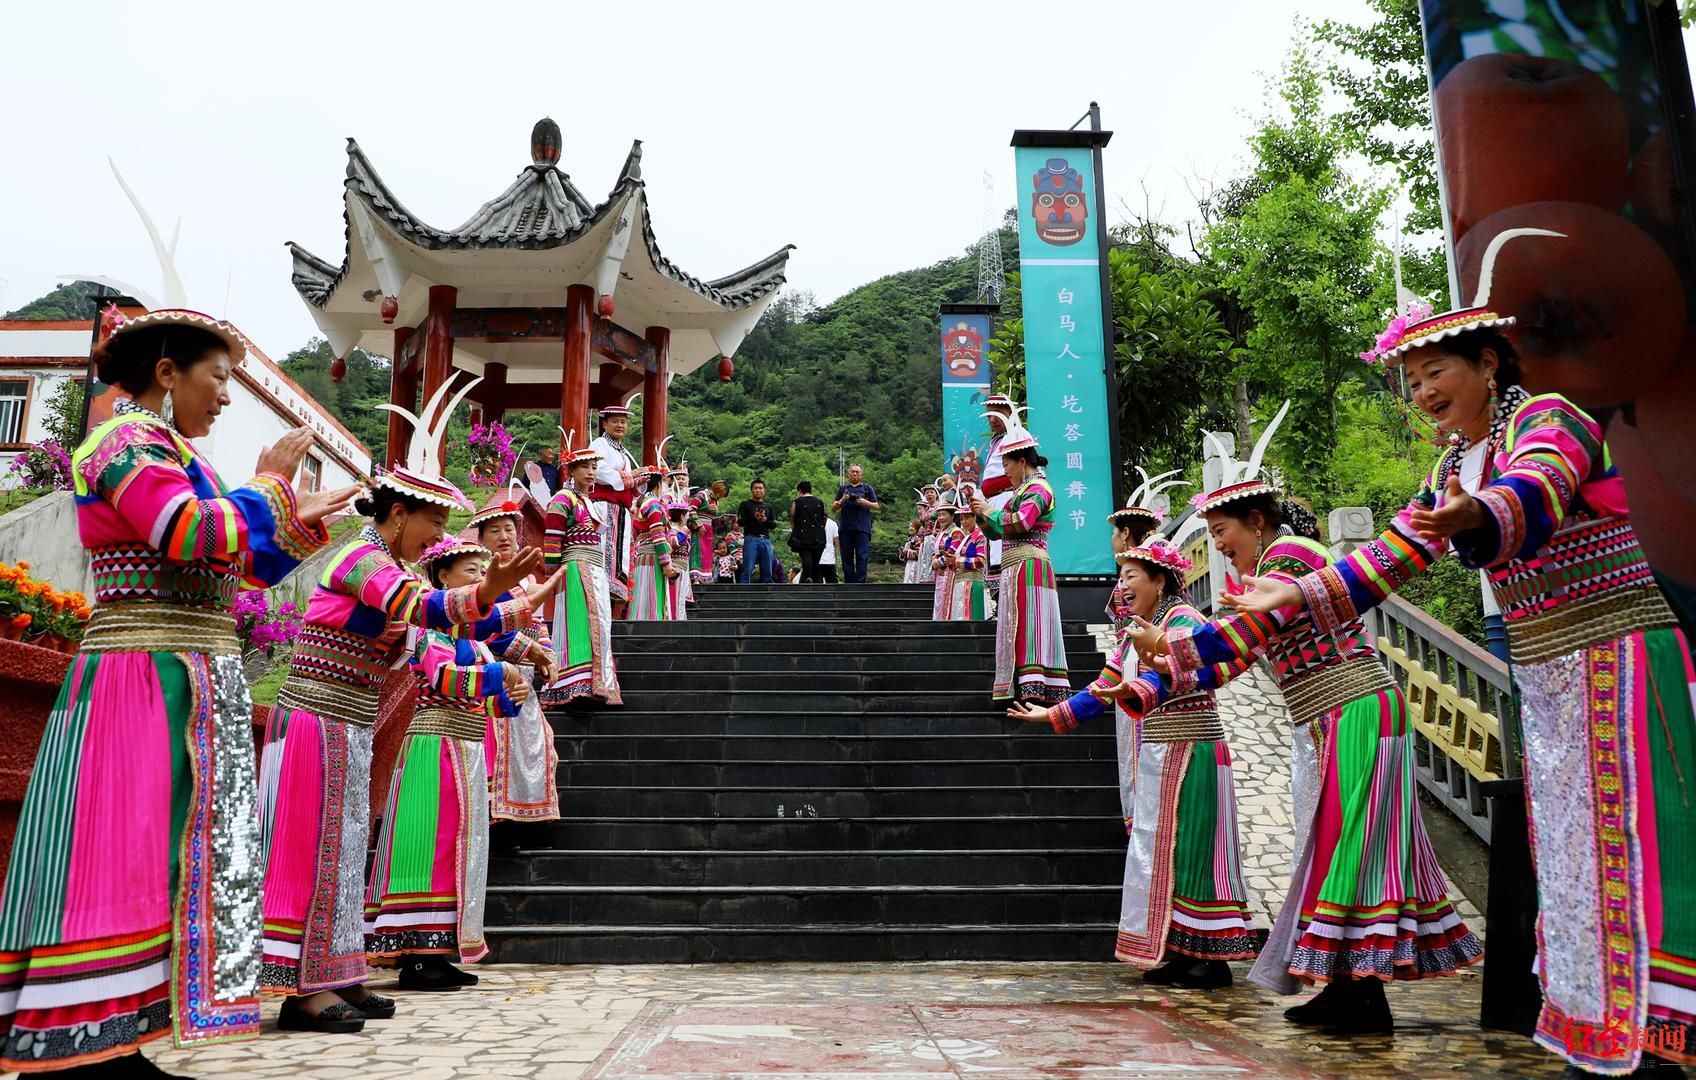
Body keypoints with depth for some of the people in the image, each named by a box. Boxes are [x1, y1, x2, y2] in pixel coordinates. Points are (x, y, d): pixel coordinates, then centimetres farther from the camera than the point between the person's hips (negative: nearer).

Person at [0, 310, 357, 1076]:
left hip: (186, 689, 9)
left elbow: (241, 566, 21)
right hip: (146, 684, -9)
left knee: (160, 860, 8)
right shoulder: (126, 440, -8)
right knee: (118, 859, -9)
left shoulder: (172, 454, 20)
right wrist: (269, 484, -11)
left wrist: (299, 517, 17)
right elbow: (197, 536, -23)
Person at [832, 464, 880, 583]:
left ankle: (860, 583, -13)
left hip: (862, 528, -2)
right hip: (846, 528, 2)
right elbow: (833, 509, 14)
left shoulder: (867, 488, 15)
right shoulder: (843, 489, 19)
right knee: (847, 557, 0)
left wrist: (865, 502, -7)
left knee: (862, 556, -10)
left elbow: (877, 507, 11)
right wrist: (842, 500, -5)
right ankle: (849, 583, 4)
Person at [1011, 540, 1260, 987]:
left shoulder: (1182, 620, -12)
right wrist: (1052, 715, 19)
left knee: (1187, 850, -6)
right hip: (1155, 756, 9)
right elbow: (1106, 687, 19)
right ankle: (1182, 954, 18)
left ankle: (1209, 960, 2)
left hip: (1189, 753, -9)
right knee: (1157, 851, 10)